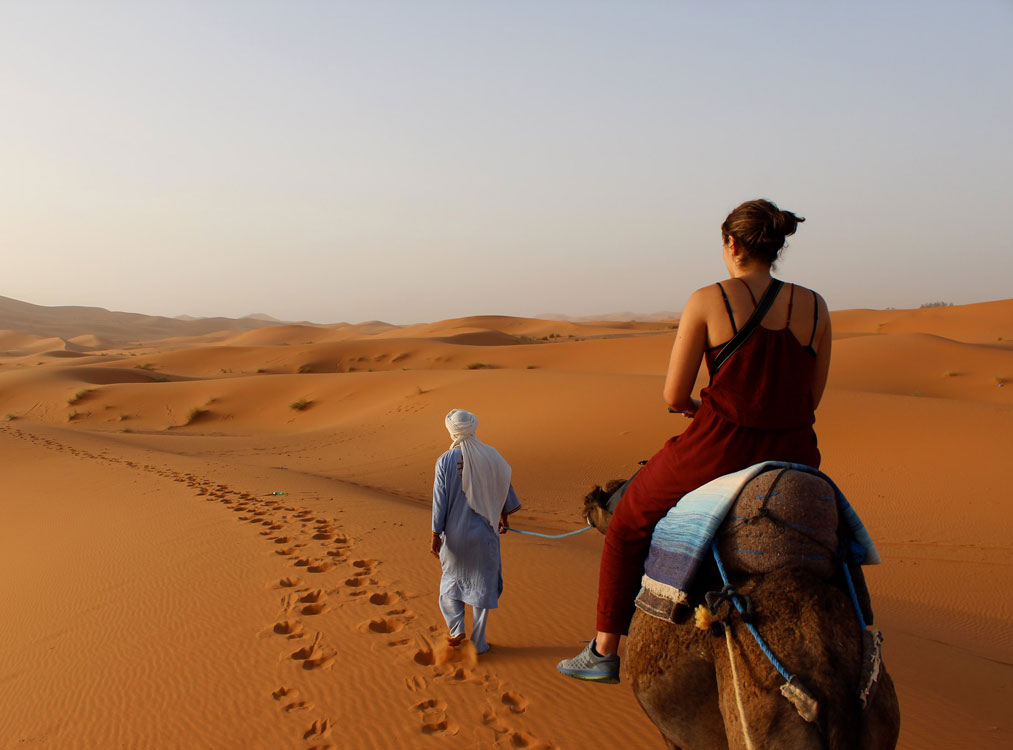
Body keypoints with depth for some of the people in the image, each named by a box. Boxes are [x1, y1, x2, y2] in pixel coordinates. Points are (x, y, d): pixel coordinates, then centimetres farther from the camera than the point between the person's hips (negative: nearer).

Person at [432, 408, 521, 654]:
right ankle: (478, 643, 19)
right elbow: (504, 489, 5)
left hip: (454, 534, -1)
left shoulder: (445, 461, -14)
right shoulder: (491, 457, -7)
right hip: (483, 533, 1)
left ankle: (456, 629, 10)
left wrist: (436, 536, -2)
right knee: (482, 585, 13)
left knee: (451, 579, 23)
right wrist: (503, 517, 23)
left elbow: (440, 501, -11)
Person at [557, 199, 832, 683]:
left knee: (627, 524, 21)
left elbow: (673, 397, -7)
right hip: (793, 457, 4)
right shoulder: (815, 307, 2)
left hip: (719, 451, -4)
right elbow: (811, 397, 9)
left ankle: (605, 652, 28)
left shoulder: (708, 301, -8)